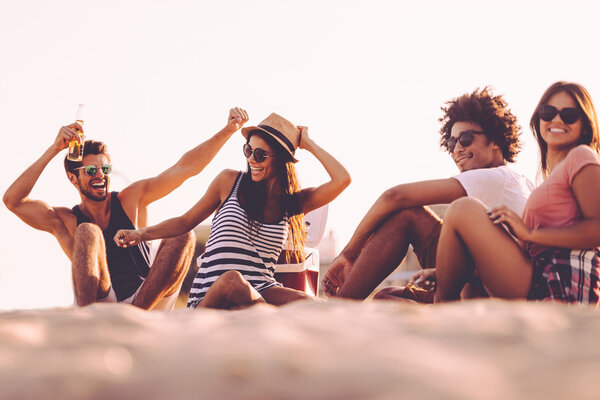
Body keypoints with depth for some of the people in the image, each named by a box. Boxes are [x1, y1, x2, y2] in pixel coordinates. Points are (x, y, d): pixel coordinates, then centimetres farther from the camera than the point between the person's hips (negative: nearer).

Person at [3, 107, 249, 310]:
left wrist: (228, 130, -4)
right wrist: (53, 150, -12)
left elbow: (186, 168, 5)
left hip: (149, 301, 2)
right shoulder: (65, 221, 6)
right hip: (98, 305, -2)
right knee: (87, 232, -20)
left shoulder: (131, 199, 10)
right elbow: (13, 200, -10)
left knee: (182, 236, -17)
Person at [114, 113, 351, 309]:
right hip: (211, 296, -2)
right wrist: (141, 234, 4)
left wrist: (307, 144, 9)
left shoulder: (292, 202, 12)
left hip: (261, 292, 2)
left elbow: (342, 180, 0)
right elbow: (187, 221, 17)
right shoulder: (230, 182, 9)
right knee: (233, 280, -41)